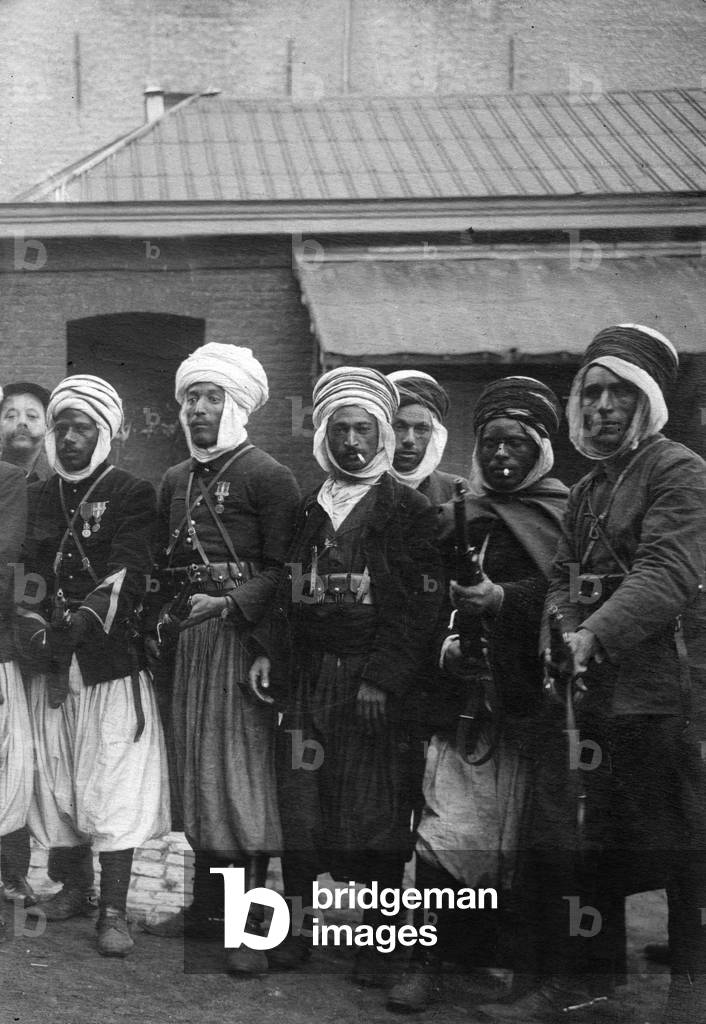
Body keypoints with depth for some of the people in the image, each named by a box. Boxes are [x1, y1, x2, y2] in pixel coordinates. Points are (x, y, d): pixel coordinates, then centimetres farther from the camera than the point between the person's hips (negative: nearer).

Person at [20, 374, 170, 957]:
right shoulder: (40, 498, 16)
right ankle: (74, 889, 25)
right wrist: (36, 625, -6)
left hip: (112, 658, -5)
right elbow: (28, 573, 12)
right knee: (54, 778, 9)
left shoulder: (131, 494, 0)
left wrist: (82, 621, -24)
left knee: (114, 783, -7)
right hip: (50, 664, 5)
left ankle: (114, 911, -3)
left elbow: (126, 573, -12)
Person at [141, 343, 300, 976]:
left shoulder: (266, 475, -6)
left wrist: (231, 604, -22)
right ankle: (207, 908, 22)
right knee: (198, 773, 11)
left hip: (242, 635, -7)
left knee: (243, 774, -7)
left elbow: (283, 568, -12)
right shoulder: (175, 481, 17)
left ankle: (254, 926, -2)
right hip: (189, 639, 7)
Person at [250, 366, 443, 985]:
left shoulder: (409, 509, -1)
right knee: (299, 802, 5)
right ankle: (294, 926, 16)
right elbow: (287, 593, 18)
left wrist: (383, 678, -15)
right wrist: (267, 654, 3)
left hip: (379, 681, -5)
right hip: (308, 675, 5)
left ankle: (376, 939, 10)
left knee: (377, 811, -1)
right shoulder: (308, 511, 16)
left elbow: (421, 604, -8)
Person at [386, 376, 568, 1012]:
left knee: (520, 831, 4)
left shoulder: (570, 513, 5)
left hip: (535, 697, -1)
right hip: (465, 691, 1)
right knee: (449, 830, -7)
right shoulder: (453, 516, 13)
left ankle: (503, 948, 22)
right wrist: (442, 643, -4)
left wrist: (503, 599, -21)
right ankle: (428, 960, 0)